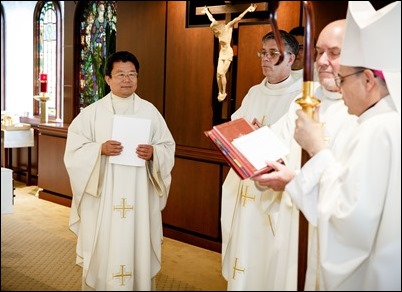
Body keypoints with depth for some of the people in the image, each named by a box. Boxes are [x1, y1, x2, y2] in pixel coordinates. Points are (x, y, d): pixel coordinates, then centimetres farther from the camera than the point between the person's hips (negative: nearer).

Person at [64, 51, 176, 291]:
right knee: (103, 252, 4)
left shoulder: (150, 111, 4)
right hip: (102, 196, -1)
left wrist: (153, 153, -15)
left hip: (139, 194, 1)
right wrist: (100, 149, -17)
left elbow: (169, 148, 5)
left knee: (138, 249, 7)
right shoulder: (92, 112, 1)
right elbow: (74, 149, -1)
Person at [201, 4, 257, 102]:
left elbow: (237, 19, -20)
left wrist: (248, 9, -27)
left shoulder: (228, 27, -9)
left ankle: (224, 93, -1)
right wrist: (206, 11, 36)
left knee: (222, 73, -12)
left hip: (228, 53, -6)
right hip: (221, 54, 6)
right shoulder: (220, 30, 6)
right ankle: (220, 93, 7)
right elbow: (212, 19, 21)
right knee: (218, 74, -1)